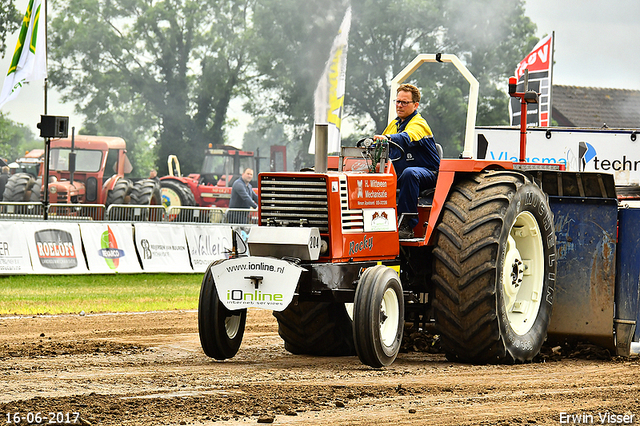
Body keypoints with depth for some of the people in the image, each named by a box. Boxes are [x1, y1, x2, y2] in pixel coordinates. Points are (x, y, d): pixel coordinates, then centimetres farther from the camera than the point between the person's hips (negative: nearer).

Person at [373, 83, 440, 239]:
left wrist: (388, 138, -54)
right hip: (399, 175, 8)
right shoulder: (394, 124, 16)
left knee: (409, 173, -41)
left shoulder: (419, 124, -11)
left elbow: (407, 137, -34)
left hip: (427, 174, -8)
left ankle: (407, 226, -41)